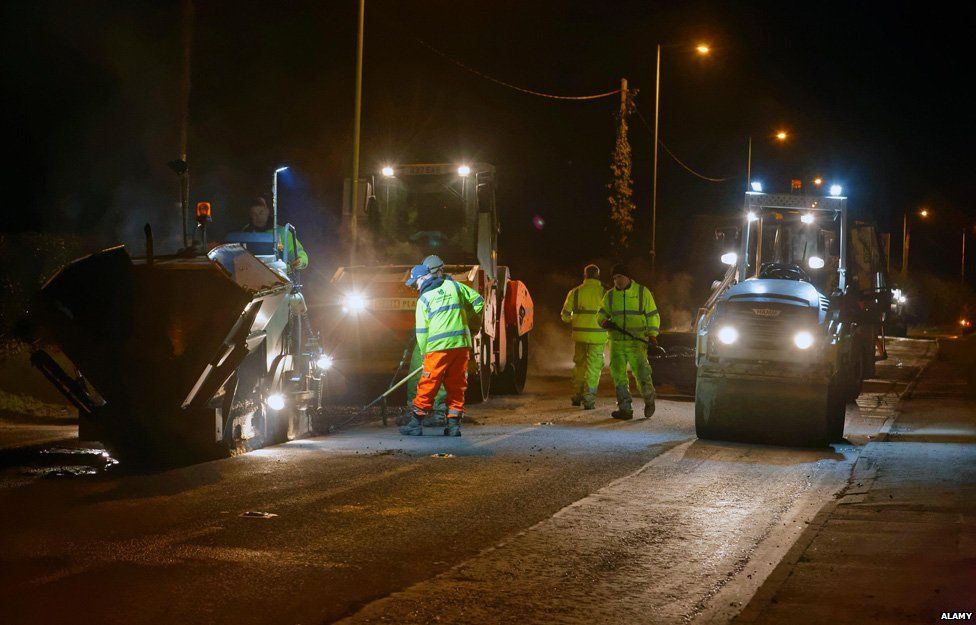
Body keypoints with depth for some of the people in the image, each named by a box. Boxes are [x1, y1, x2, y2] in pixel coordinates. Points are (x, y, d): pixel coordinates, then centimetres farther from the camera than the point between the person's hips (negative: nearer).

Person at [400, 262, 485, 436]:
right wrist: (471, 321, 28)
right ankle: (454, 425, 9)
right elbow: (478, 300, 16)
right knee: (457, 386, 10)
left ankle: (416, 423, 5)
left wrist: (424, 353, 11)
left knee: (427, 387, 2)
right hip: (462, 344, 4)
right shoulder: (453, 285, 12)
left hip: (438, 347, -4)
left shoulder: (423, 299, 2)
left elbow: (421, 332, 0)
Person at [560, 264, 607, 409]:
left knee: (579, 365, 19)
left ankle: (577, 396, 24)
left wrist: (572, 320, 24)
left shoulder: (575, 292, 1)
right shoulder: (604, 293, -4)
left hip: (580, 334, 2)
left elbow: (565, 315, 2)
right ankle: (588, 400, -1)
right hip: (597, 336, -2)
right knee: (593, 367, 3)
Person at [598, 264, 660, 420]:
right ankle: (625, 408, 7)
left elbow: (652, 315, 4)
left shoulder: (642, 292, 2)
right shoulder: (610, 295, 11)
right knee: (618, 375, 1)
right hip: (616, 342, 4)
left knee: (641, 372, -11)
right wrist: (604, 322, -10)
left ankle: (649, 400, 14)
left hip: (637, 341, -4)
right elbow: (602, 313, 14)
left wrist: (652, 335, -7)